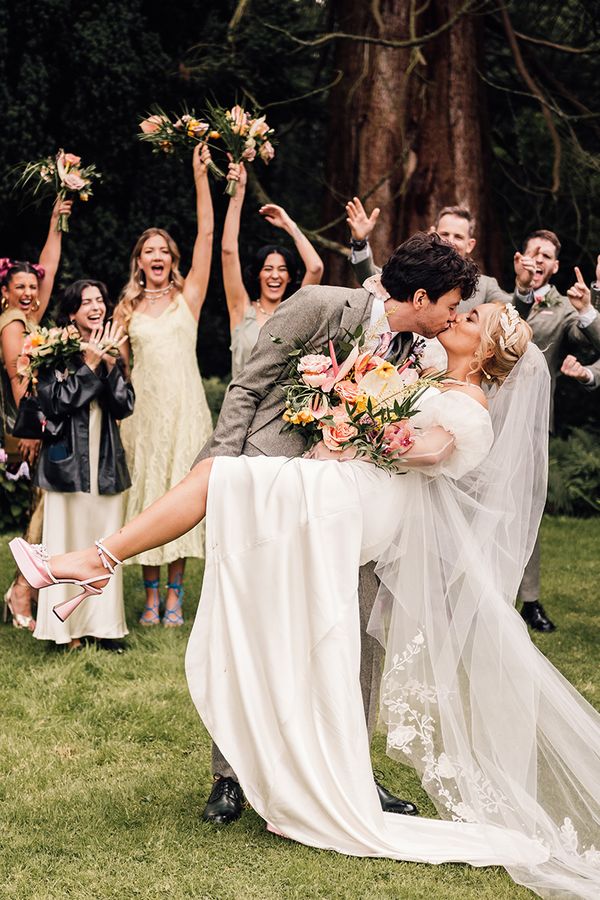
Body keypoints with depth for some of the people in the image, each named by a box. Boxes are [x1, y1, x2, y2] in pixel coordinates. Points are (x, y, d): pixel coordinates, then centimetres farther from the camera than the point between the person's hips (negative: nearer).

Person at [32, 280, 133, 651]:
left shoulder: (111, 352, 12)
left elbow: (125, 406, 3)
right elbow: (54, 402, -14)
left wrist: (110, 365, -10)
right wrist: (89, 364, -14)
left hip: (107, 462, 5)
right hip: (68, 460, -5)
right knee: (68, 543, -2)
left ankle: (104, 624, 12)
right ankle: (69, 628, 4)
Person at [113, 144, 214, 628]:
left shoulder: (188, 296, 5)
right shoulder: (128, 308, 9)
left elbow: (207, 235, -1)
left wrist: (201, 177, -4)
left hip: (185, 406, -1)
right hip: (143, 406, 1)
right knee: (145, 496, 2)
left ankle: (174, 594, 5)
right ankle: (152, 594, 9)